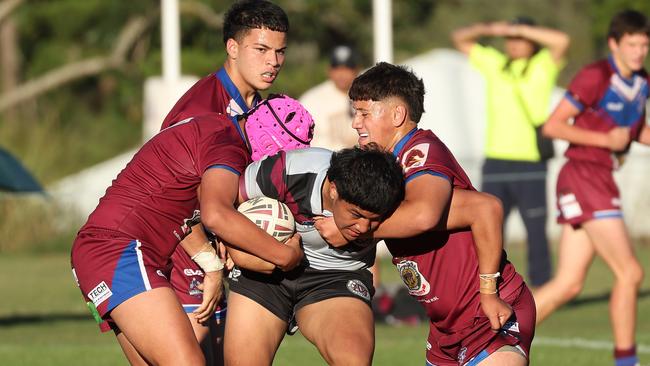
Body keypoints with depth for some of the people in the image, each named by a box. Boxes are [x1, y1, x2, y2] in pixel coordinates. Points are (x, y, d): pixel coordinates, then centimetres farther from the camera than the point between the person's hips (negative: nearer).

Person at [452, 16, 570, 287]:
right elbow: (460, 39, 18)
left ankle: (541, 290, 2)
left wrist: (519, 30, -14)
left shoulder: (542, 66, 1)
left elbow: (561, 41, -17)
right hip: (495, 162, 4)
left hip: (530, 163, -4)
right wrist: (486, 30, -2)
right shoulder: (495, 63, 13)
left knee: (536, 230, -3)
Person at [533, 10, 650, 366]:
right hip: (583, 177, -8)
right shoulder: (595, 77, -13)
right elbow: (552, 126, -14)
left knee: (568, 284, 6)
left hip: (601, 182, 8)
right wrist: (605, 140, -21)